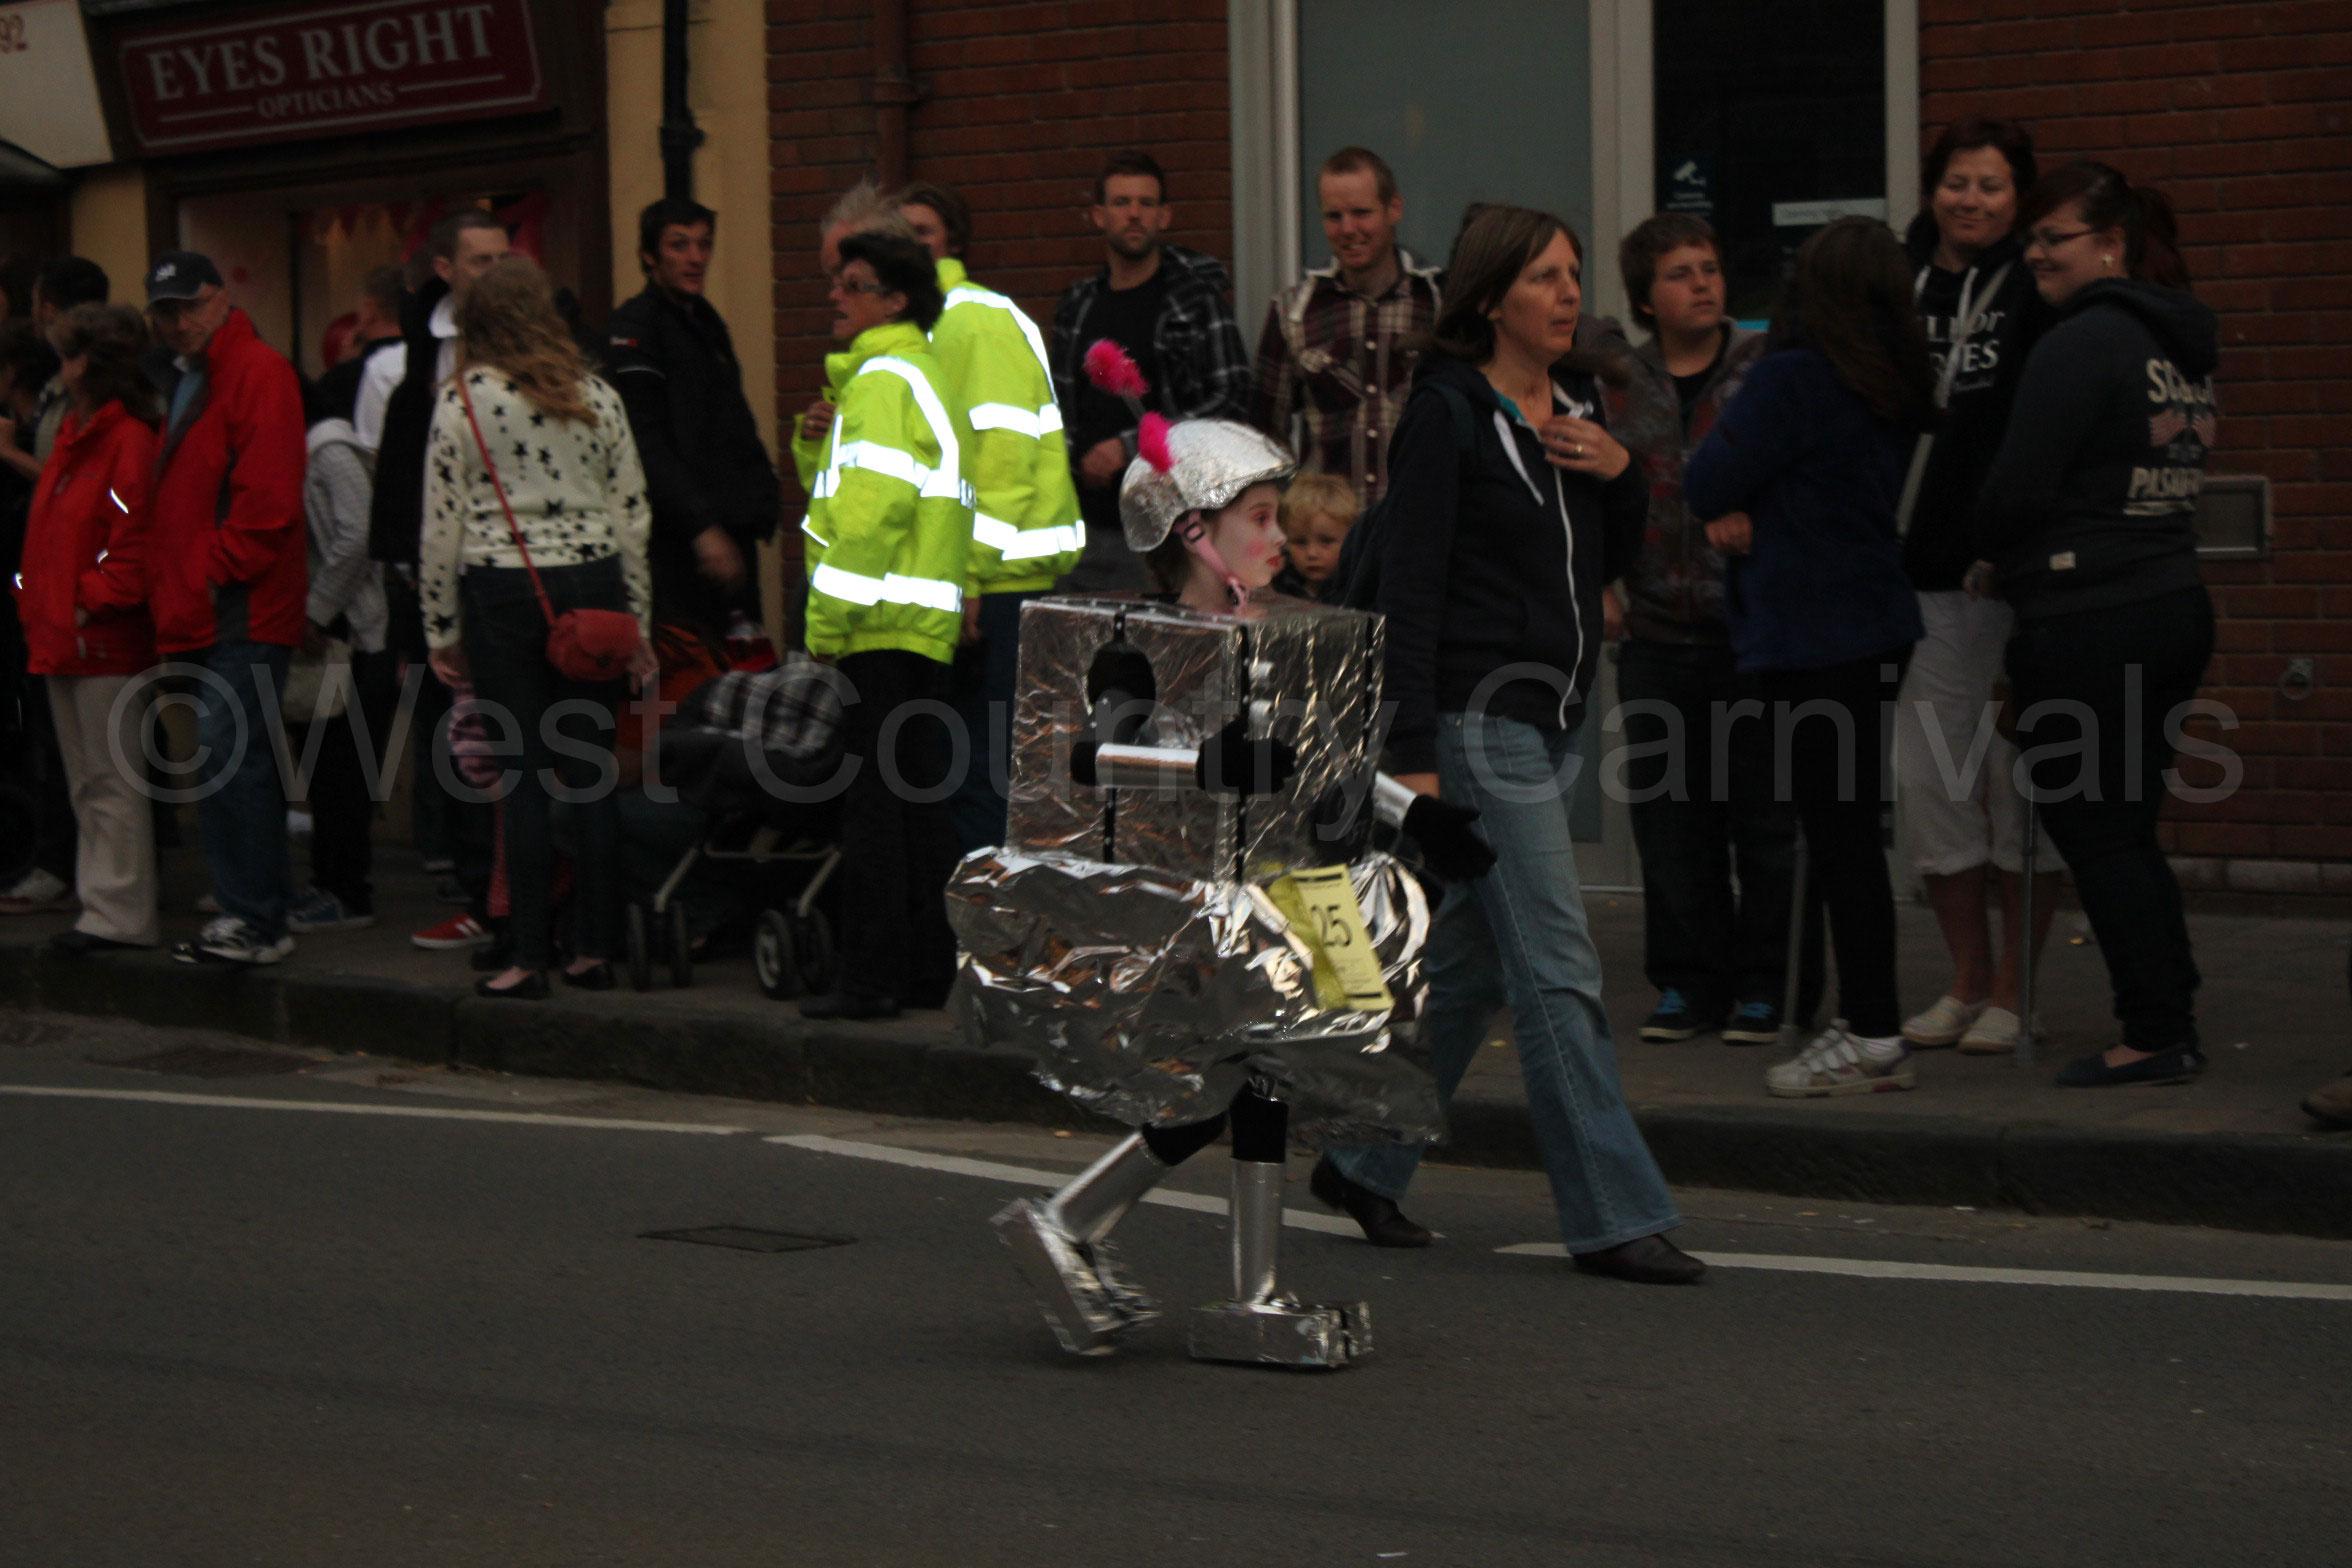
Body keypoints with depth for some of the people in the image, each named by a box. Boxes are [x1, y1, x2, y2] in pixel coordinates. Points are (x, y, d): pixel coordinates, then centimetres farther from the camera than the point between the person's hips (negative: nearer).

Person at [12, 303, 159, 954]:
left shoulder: (130, 441, -13)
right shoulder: (72, 436, 17)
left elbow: (133, 538, -19)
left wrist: (93, 605, -18)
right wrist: (37, 606, 13)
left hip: (103, 642, -10)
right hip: (60, 639, 10)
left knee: (112, 780, -6)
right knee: (86, 783, 13)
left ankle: (119, 914, -4)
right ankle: (101, 903, 19)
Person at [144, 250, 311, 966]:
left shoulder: (257, 373, -8)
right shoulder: (184, 382, 21)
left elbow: (266, 497, -17)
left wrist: (214, 576, -15)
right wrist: (172, 586, 14)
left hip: (241, 611, -9)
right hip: (200, 612, 9)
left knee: (227, 761, -14)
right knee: (239, 767, 11)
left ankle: (254, 920, -13)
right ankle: (251, 917, 14)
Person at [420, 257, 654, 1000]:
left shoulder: (460, 400, -3)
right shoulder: (598, 398, 6)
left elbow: (441, 523, -2)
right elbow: (633, 514, 8)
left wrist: (441, 630, 6)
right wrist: (637, 622, 15)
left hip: (502, 590, -3)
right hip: (593, 584, 3)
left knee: (524, 778, 0)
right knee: (591, 774, 6)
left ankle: (531, 958, 1)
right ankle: (596, 950, 8)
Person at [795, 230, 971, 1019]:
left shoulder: (884, 380, -11)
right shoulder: (922, 375, 20)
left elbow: (872, 510, -19)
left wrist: (827, 625, -17)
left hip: (880, 623, -10)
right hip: (924, 625, 10)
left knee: (872, 802, -8)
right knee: (917, 799, 11)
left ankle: (871, 977, -7)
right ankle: (930, 968, 15)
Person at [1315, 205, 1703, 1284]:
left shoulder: (1577, 405, 12)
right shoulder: (1447, 412, -11)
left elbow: (1614, 563, 19)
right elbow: (1409, 586, -14)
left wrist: (1620, 475, -2)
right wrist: (1411, 752, -18)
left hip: (1552, 713, 8)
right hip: (1478, 713, -8)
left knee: (1468, 959, 14)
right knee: (1558, 970, -9)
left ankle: (1361, 1161, 27)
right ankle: (1612, 1215, -6)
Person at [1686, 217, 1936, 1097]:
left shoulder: (1793, 378, -16)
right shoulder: (1896, 383, 9)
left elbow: (1707, 484, -11)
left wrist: (1731, 505, 7)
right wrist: (1747, 508, 5)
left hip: (1810, 635, -8)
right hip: (1875, 620, 8)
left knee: (1838, 834, -5)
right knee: (1848, 832, 13)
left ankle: (1873, 1040, -2)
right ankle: (1865, 1023, 19)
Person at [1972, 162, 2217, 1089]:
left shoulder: (2082, 344, -14)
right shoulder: (2182, 343, 14)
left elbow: (2019, 489, -15)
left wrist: (1986, 552, 6)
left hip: (2089, 622, -9)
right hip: (2177, 605, 9)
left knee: (2095, 833, -2)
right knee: (2126, 830, 15)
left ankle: (2156, 1036, -1)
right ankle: (2174, 1025, 16)